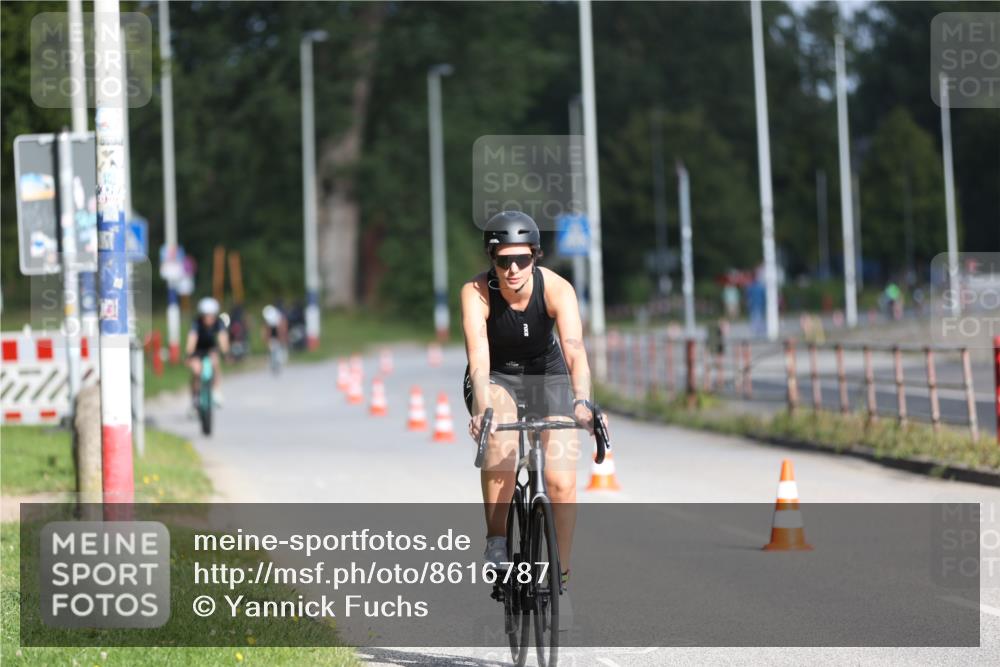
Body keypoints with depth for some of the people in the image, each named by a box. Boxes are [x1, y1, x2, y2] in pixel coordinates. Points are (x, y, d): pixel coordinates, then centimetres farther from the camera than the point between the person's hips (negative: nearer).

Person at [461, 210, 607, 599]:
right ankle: (496, 539, -20)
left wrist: (582, 402, -55)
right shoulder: (476, 293, -25)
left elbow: (575, 349, -37)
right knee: (498, 436, -35)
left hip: (547, 376, 1)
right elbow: (478, 356, -37)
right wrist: (482, 409, -54)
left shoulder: (557, 289, -25)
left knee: (561, 481, -15)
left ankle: (561, 578, 1)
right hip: (496, 379, -1)